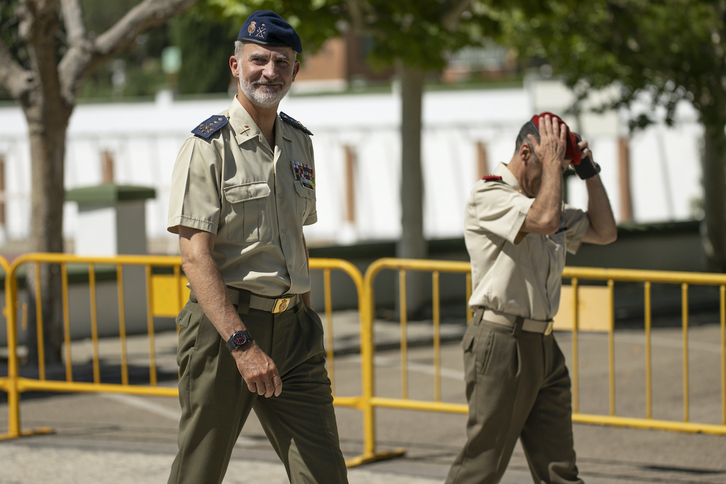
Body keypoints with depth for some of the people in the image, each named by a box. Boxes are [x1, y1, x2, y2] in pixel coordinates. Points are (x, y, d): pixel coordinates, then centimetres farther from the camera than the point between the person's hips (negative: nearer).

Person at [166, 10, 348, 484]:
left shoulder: (299, 142, 14)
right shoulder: (208, 145, -7)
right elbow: (196, 255, -14)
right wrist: (242, 343, -23)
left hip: (293, 325, 6)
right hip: (225, 323, -5)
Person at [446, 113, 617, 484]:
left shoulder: (543, 201, 19)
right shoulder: (488, 196, -8)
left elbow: (604, 232, 22)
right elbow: (545, 219, -24)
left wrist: (589, 171, 13)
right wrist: (553, 160, -12)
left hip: (543, 345, 8)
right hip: (501, 342, -8)